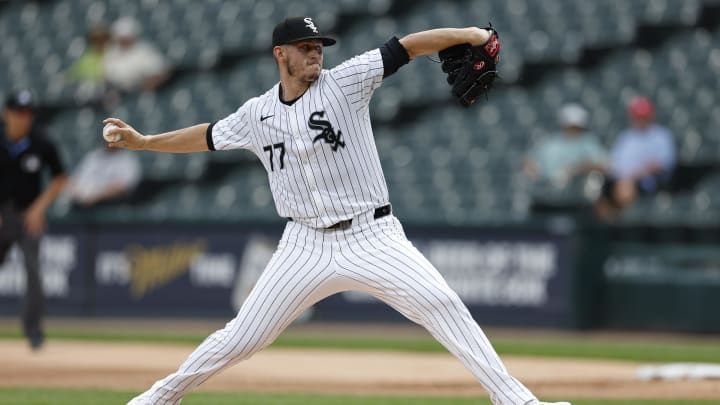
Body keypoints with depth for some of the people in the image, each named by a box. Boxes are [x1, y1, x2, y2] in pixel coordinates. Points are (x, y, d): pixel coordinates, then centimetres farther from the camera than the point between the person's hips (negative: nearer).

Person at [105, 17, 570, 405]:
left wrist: (465, 34, -26)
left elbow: (405, 48, -13)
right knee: (241, 337, 3)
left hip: (372, 238, -2)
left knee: (443, 306, -20)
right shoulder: (257, 114, 6)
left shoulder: (344, 82, -4)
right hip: (307, 245, 2)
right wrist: (144, 141, 26)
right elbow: (209, 136, 24)